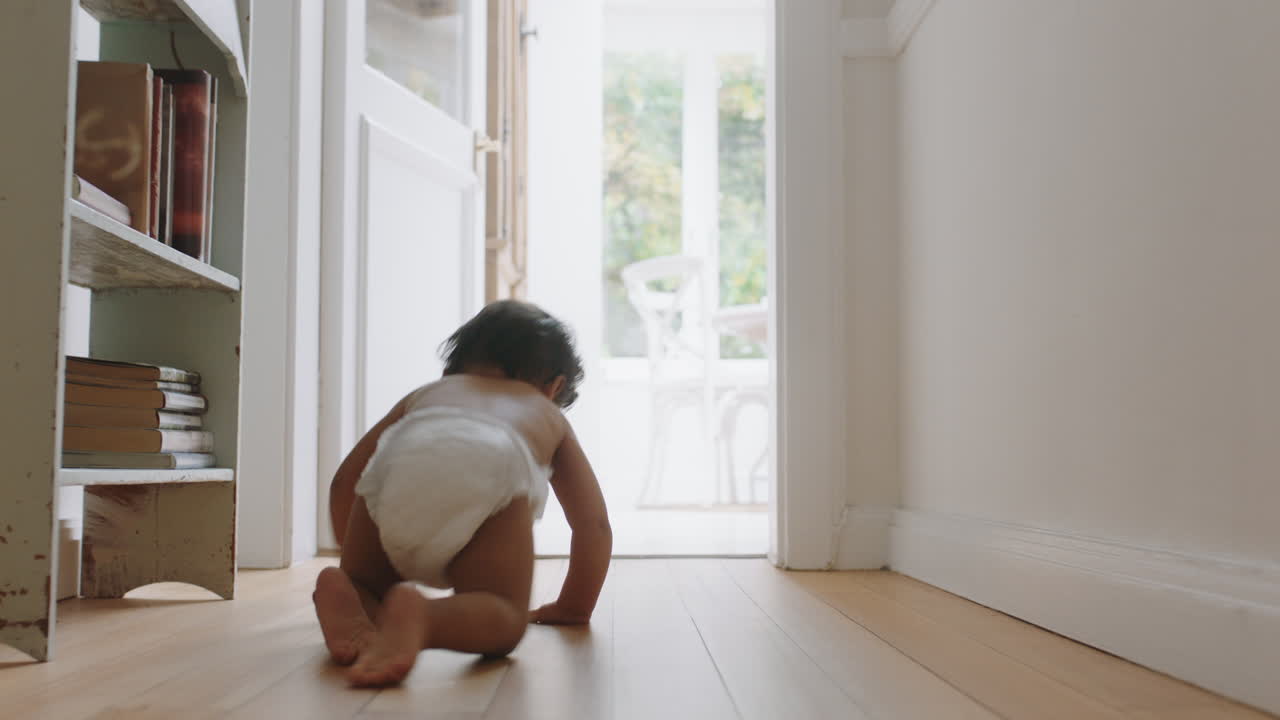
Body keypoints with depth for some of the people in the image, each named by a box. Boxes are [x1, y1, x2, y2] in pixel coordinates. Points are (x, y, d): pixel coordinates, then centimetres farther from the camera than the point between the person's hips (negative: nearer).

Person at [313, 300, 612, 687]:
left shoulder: (426, 393, 45)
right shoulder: (549, 417, 42)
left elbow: (344, 482, 40)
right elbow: (595, 524, 36)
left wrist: (361, 565, 51)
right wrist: (573, 608, 47)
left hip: (399, 463, 3)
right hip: (490, 469, -3)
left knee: (366, 589, 24)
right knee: (504, 618, 4)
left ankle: (347, 596, -10)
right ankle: (420, 615, -26)